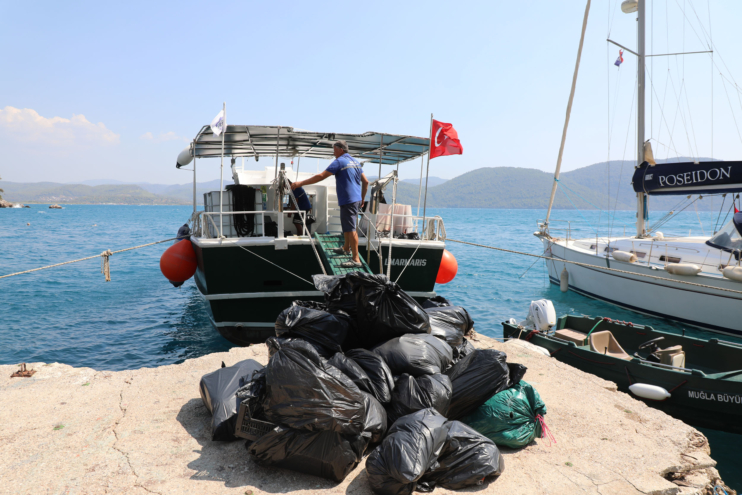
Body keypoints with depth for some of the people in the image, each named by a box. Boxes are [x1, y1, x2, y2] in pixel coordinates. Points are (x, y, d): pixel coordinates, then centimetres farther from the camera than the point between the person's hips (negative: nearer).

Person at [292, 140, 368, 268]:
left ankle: (356, 259, -9)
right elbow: (365, 182, 17)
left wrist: (301, 183, -14)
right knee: (346, 226, 25)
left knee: (350, 229, -9)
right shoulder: (356, 162, 15)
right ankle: (346, 248, 41)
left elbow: (321, 176, -17)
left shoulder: (339, 162, -11)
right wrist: (362, 199, 26)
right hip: (357, 200, 9)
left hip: (348, 201, -9)